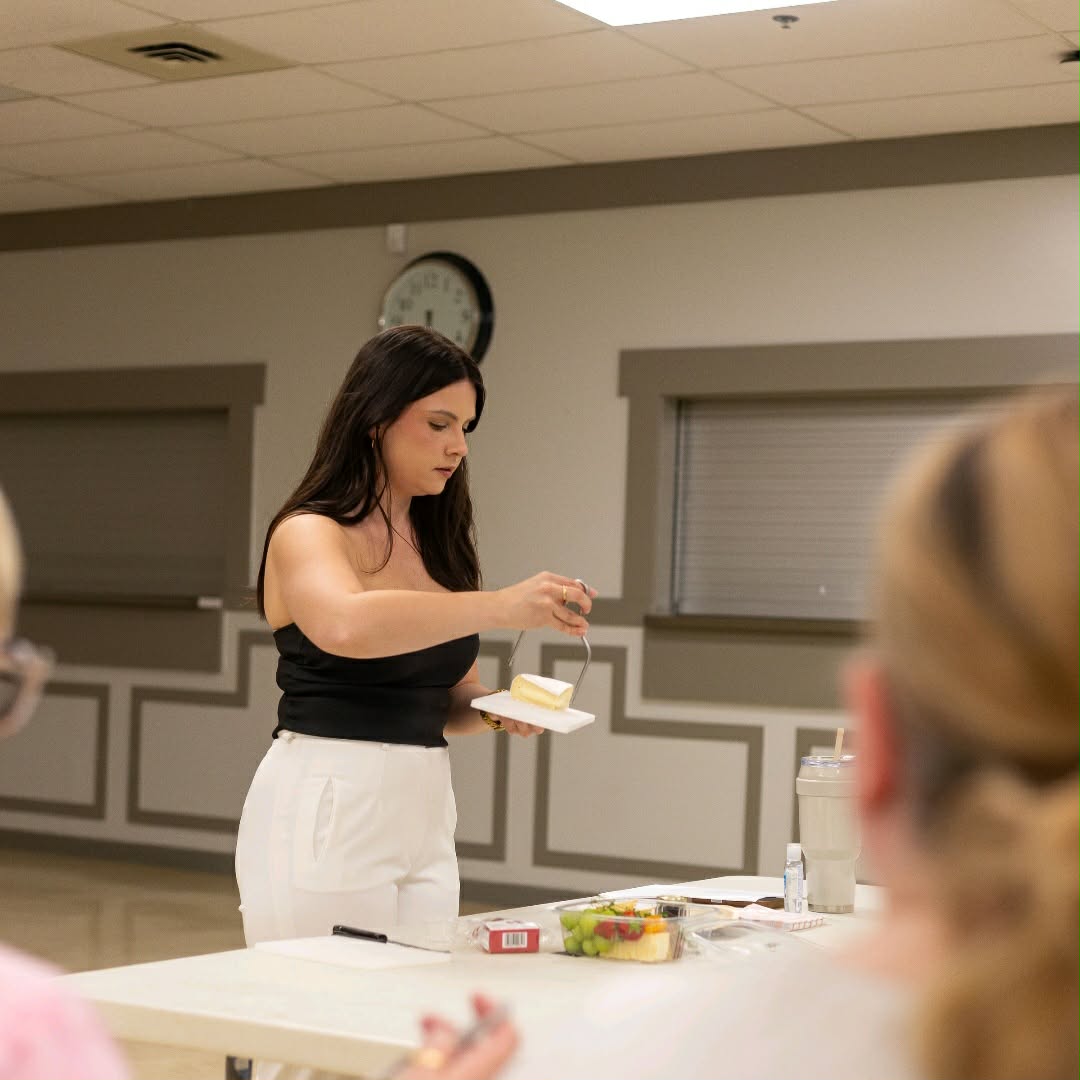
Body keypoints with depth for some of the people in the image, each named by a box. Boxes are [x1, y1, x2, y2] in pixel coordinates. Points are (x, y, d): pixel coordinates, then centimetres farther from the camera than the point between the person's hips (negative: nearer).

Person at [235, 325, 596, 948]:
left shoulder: (440, 545, 15)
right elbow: (348, 627, -30)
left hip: (424, 813, 7)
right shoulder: (309, 532, -7)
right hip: (326, 812, -7)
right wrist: (500, 607, -31)